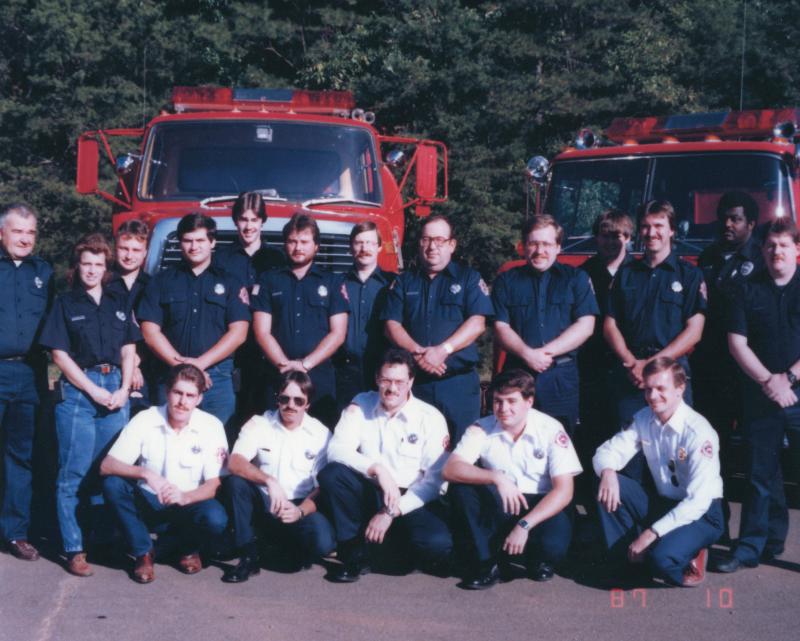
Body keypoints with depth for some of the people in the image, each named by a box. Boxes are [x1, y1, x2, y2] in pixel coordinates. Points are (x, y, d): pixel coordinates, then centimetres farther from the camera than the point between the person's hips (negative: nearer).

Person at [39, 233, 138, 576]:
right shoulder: (65, 304, 3)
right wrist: (94, 391, -9)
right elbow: (60, 354, -3)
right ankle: (73, 549, 0)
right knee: (74, 473, -4)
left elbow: (129, 350, 12)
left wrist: (124, 389, -3)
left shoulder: (119, 304, 13)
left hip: (115, 389, 3)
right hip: (78, 390, -3)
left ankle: (104, 536, 19)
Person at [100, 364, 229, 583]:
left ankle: (190, 549, 5)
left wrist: (185, 497, -34)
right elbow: (106, 466, -18)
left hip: (190, 503, -1)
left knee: (215, 519, -33)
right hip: (147, 500, 1)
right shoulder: (144, 420, -12)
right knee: (112, 484, -27)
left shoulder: (211, 426, -12)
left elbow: (215, 484, -13)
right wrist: (145, 473, -36)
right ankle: (143, 553, -7)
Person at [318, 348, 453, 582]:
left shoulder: (431, 418, -4)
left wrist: (392, 512, -17)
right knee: (331, 473, -26)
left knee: (437, 545, -33)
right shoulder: (360, 405, 2)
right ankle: (353, 554, -11)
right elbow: (336, 449, -11)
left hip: (413, 500, -2)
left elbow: (434, 479, -9)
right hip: (370, 494, 2)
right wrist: (377, 468, -27)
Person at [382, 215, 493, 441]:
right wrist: (416, 352, -13)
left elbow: (477, 324, -4)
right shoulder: (404, 281, 14)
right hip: (413, 381, 2)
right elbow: (392, 325, 5)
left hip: (459, 382, -2)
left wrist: (443, 350, -17)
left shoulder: (469, 278, 7)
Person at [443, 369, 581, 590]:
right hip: (499, 509, 2)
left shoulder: (551, 430, -11)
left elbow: (564, 490, -16)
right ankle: (485, 562, -13)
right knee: (461, 485, -25)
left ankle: (538, 559, 5)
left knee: (552, 546, -34)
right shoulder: (481, 429, -6)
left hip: (542, 507, -2)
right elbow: (450, 470, -20)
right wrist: (496, 477, -35)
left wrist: (524, 526, -26)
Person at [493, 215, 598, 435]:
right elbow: (501, 328, 2)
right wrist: (527, 354, -16)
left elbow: (585, 326, -1)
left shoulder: (576, 278, 9)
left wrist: (545, 352, -11)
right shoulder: (507, 281, 11)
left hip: (561, 377, 0)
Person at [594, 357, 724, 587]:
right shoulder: (644, 419, -3)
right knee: (608, 486, -17)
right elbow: (607, 451, 0)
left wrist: (651, 533, -28)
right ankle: (628, 560, -6)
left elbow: (698, 501, -26)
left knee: (661, 558, -34)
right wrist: (607, 472, -26)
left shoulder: (699, 432, -22)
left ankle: (688, 557, 1)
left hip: (700, 513, -6)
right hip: (662, 503, 6)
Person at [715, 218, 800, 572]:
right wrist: (768, 381, -8)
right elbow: (737, 342, 3)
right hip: (760, 395, 2)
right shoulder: (750, 290, 8)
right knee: (761, 474, 7)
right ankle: (753, 546, 13)